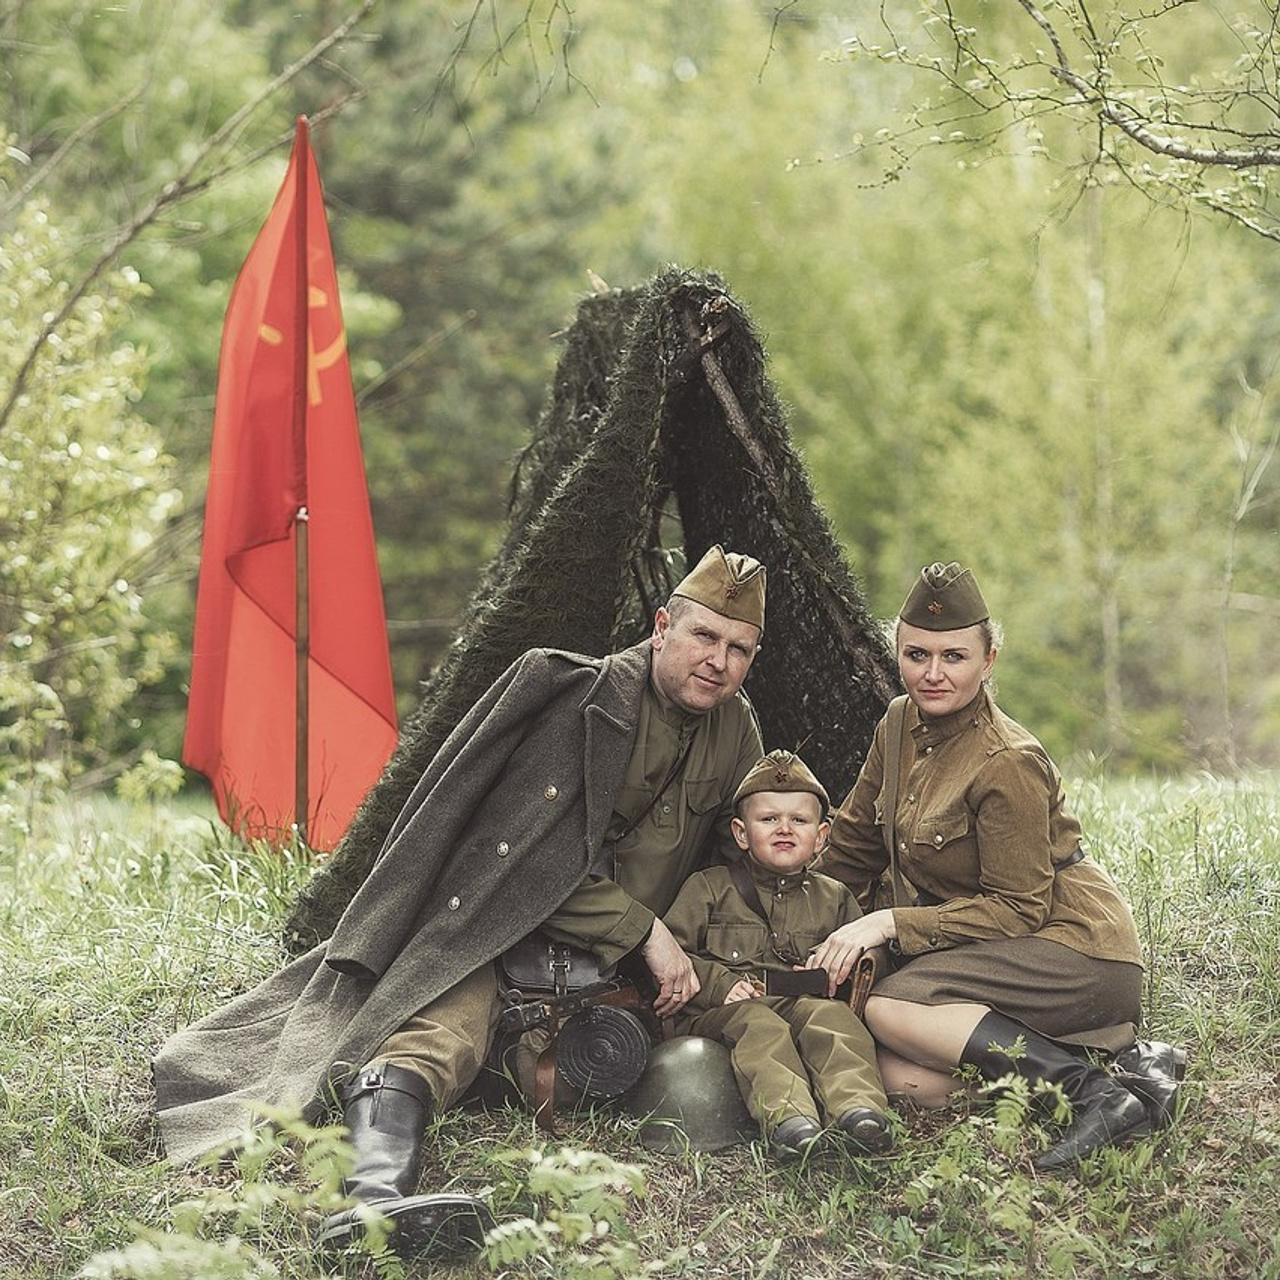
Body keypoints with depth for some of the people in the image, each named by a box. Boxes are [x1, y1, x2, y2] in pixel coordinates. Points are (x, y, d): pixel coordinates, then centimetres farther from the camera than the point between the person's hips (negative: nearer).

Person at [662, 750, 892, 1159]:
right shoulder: (709, 887, 16)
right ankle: (786, 1115, -60)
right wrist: (719, 984, -10)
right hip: (721, 1012, -2)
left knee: (833, 1015, -31)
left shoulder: (834, 899, 24)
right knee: (756, 1025, -37)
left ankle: (857, 1106, -54)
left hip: (802, 1002, 2)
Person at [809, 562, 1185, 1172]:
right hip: (985, 954, 8)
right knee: (904, 1079, -17)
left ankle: (1097, 1088, -22)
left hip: (1077, 948, -8)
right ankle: (1121, 1057, -5)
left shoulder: (1007, 765, -19)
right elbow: (851, 846, 14)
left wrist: (889, 923, -20)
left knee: (890, 1007, -27)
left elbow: (1017, 909, -18)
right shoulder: (899, 726, 4)